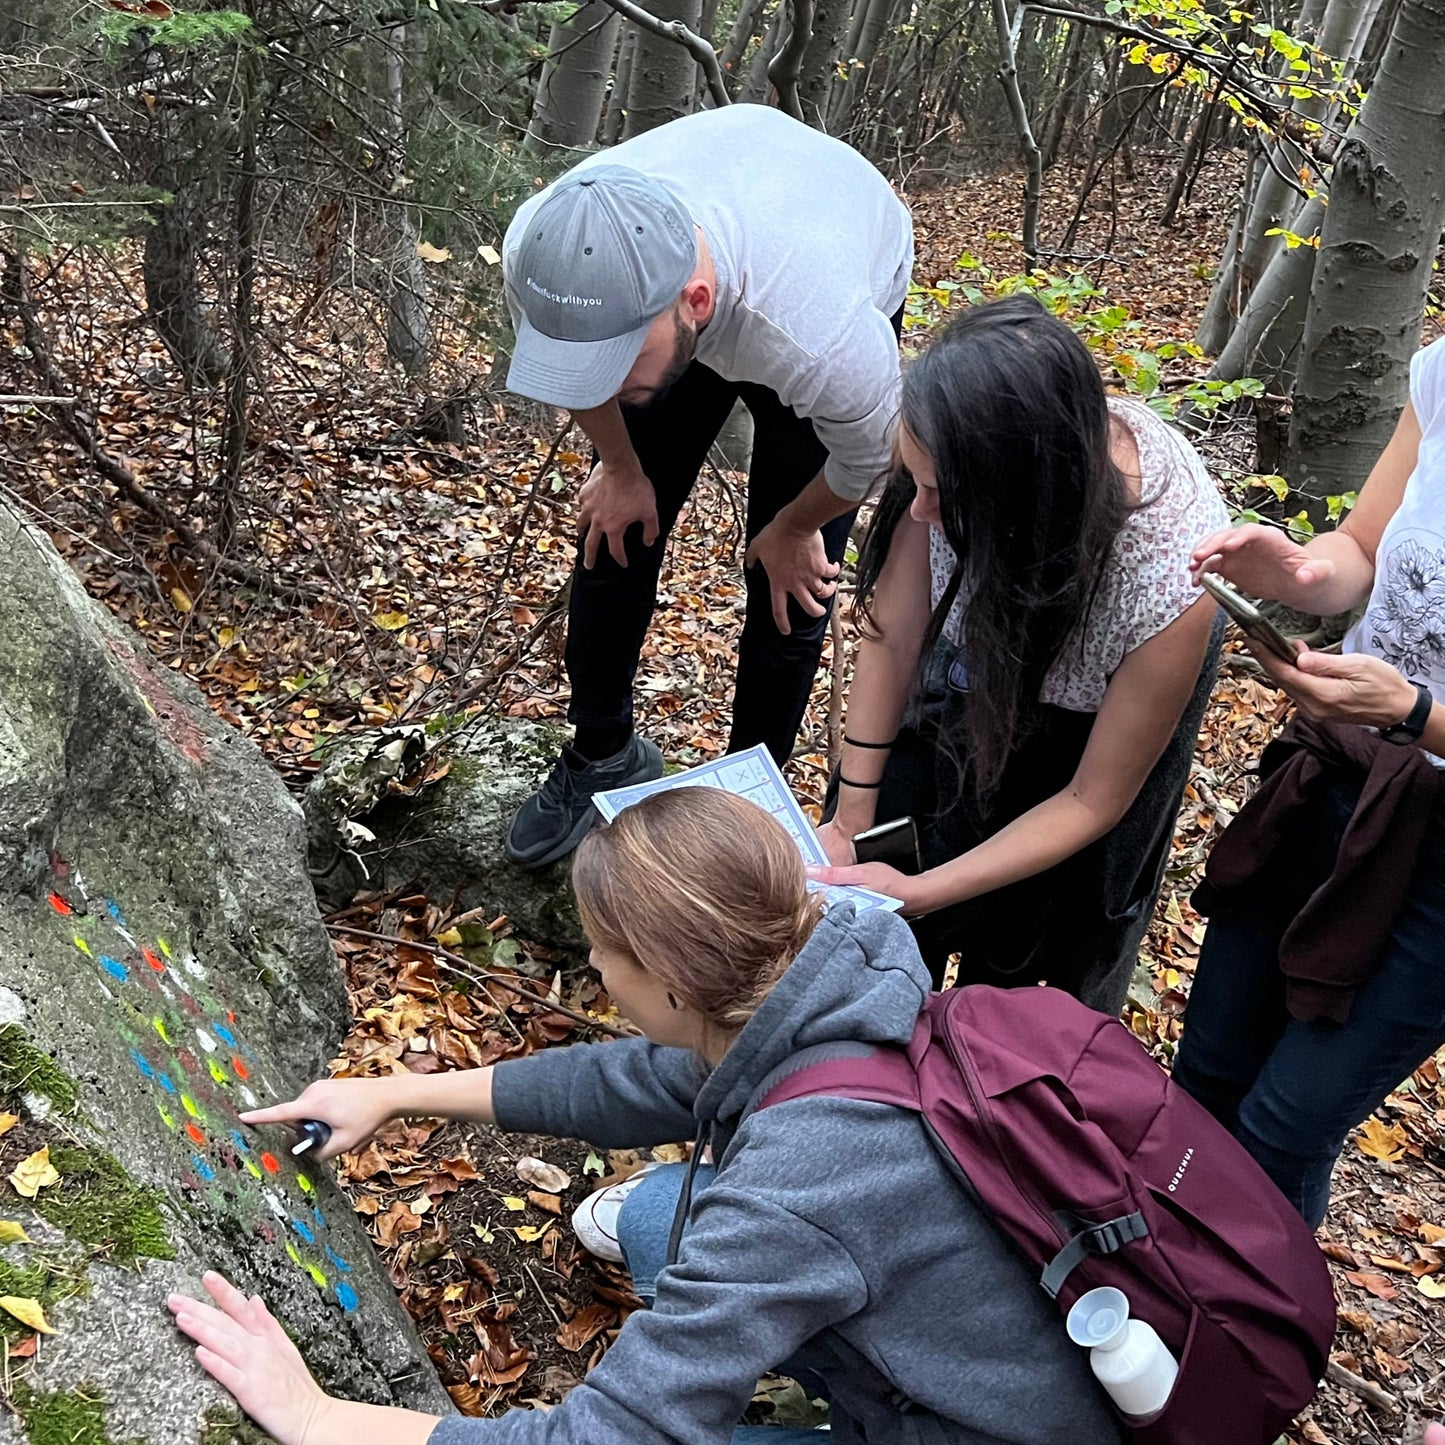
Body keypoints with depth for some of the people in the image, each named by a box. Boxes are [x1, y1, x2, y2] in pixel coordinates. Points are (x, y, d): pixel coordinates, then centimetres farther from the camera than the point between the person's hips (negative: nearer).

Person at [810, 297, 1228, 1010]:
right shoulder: (952, 459, -37)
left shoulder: (1168, 585, -44)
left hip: (1114, 687, -3)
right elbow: (892, 636, -20)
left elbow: (1092, 801, -27)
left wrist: (920, 893, -32)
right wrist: (849, 823, -17)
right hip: (977, 626, 3)